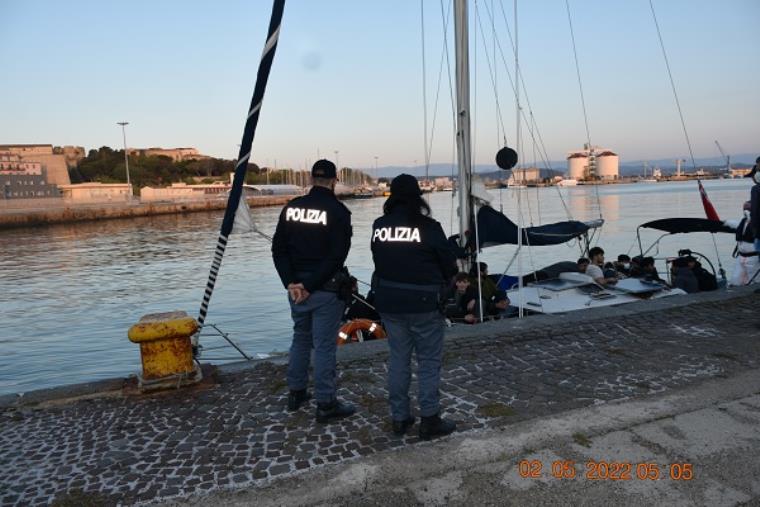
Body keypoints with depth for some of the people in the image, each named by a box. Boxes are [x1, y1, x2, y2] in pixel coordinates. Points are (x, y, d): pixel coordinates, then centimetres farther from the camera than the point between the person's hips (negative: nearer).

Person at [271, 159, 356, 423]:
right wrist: (311, 286, -16)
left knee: (300, 338, 20)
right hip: (326, 289, -5)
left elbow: (279, 249, 0)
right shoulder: (337, 211, -11)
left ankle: (296, 393, 30)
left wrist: (291, 282, -7)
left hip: (295, 286, 5)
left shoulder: (292, 207, 4)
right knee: (324, 346, 2)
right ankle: (325, 404, 10)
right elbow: (337, 256, -18)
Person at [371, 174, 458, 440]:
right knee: (429, 361, 8)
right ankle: (430, 420, 13)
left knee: (398, 358, 16)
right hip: (423, 303, -5)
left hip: (388, 302, 5)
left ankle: (399, 418, 23)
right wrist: (439, 283, 14)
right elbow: (449, 265, -5)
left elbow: (379, 261, 5)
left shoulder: (379, 226, -1)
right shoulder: (428, 227, -13)